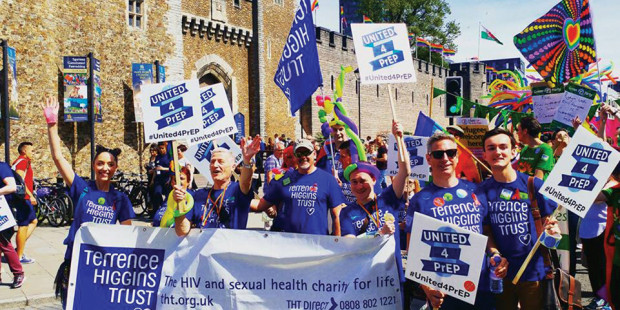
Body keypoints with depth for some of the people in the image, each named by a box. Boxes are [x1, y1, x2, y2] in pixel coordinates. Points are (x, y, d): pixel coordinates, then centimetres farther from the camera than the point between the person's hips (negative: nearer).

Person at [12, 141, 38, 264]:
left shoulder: (24, 162, 20)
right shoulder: (22, 161, -11)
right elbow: (20, 180, -22)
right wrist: (30, 195, -24)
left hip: (25, 198, 11)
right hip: (23, 198, -11)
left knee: (33, 221, 18)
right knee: (23, 226, -6)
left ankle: (19, 248, 16)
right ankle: (19, 256, -2)